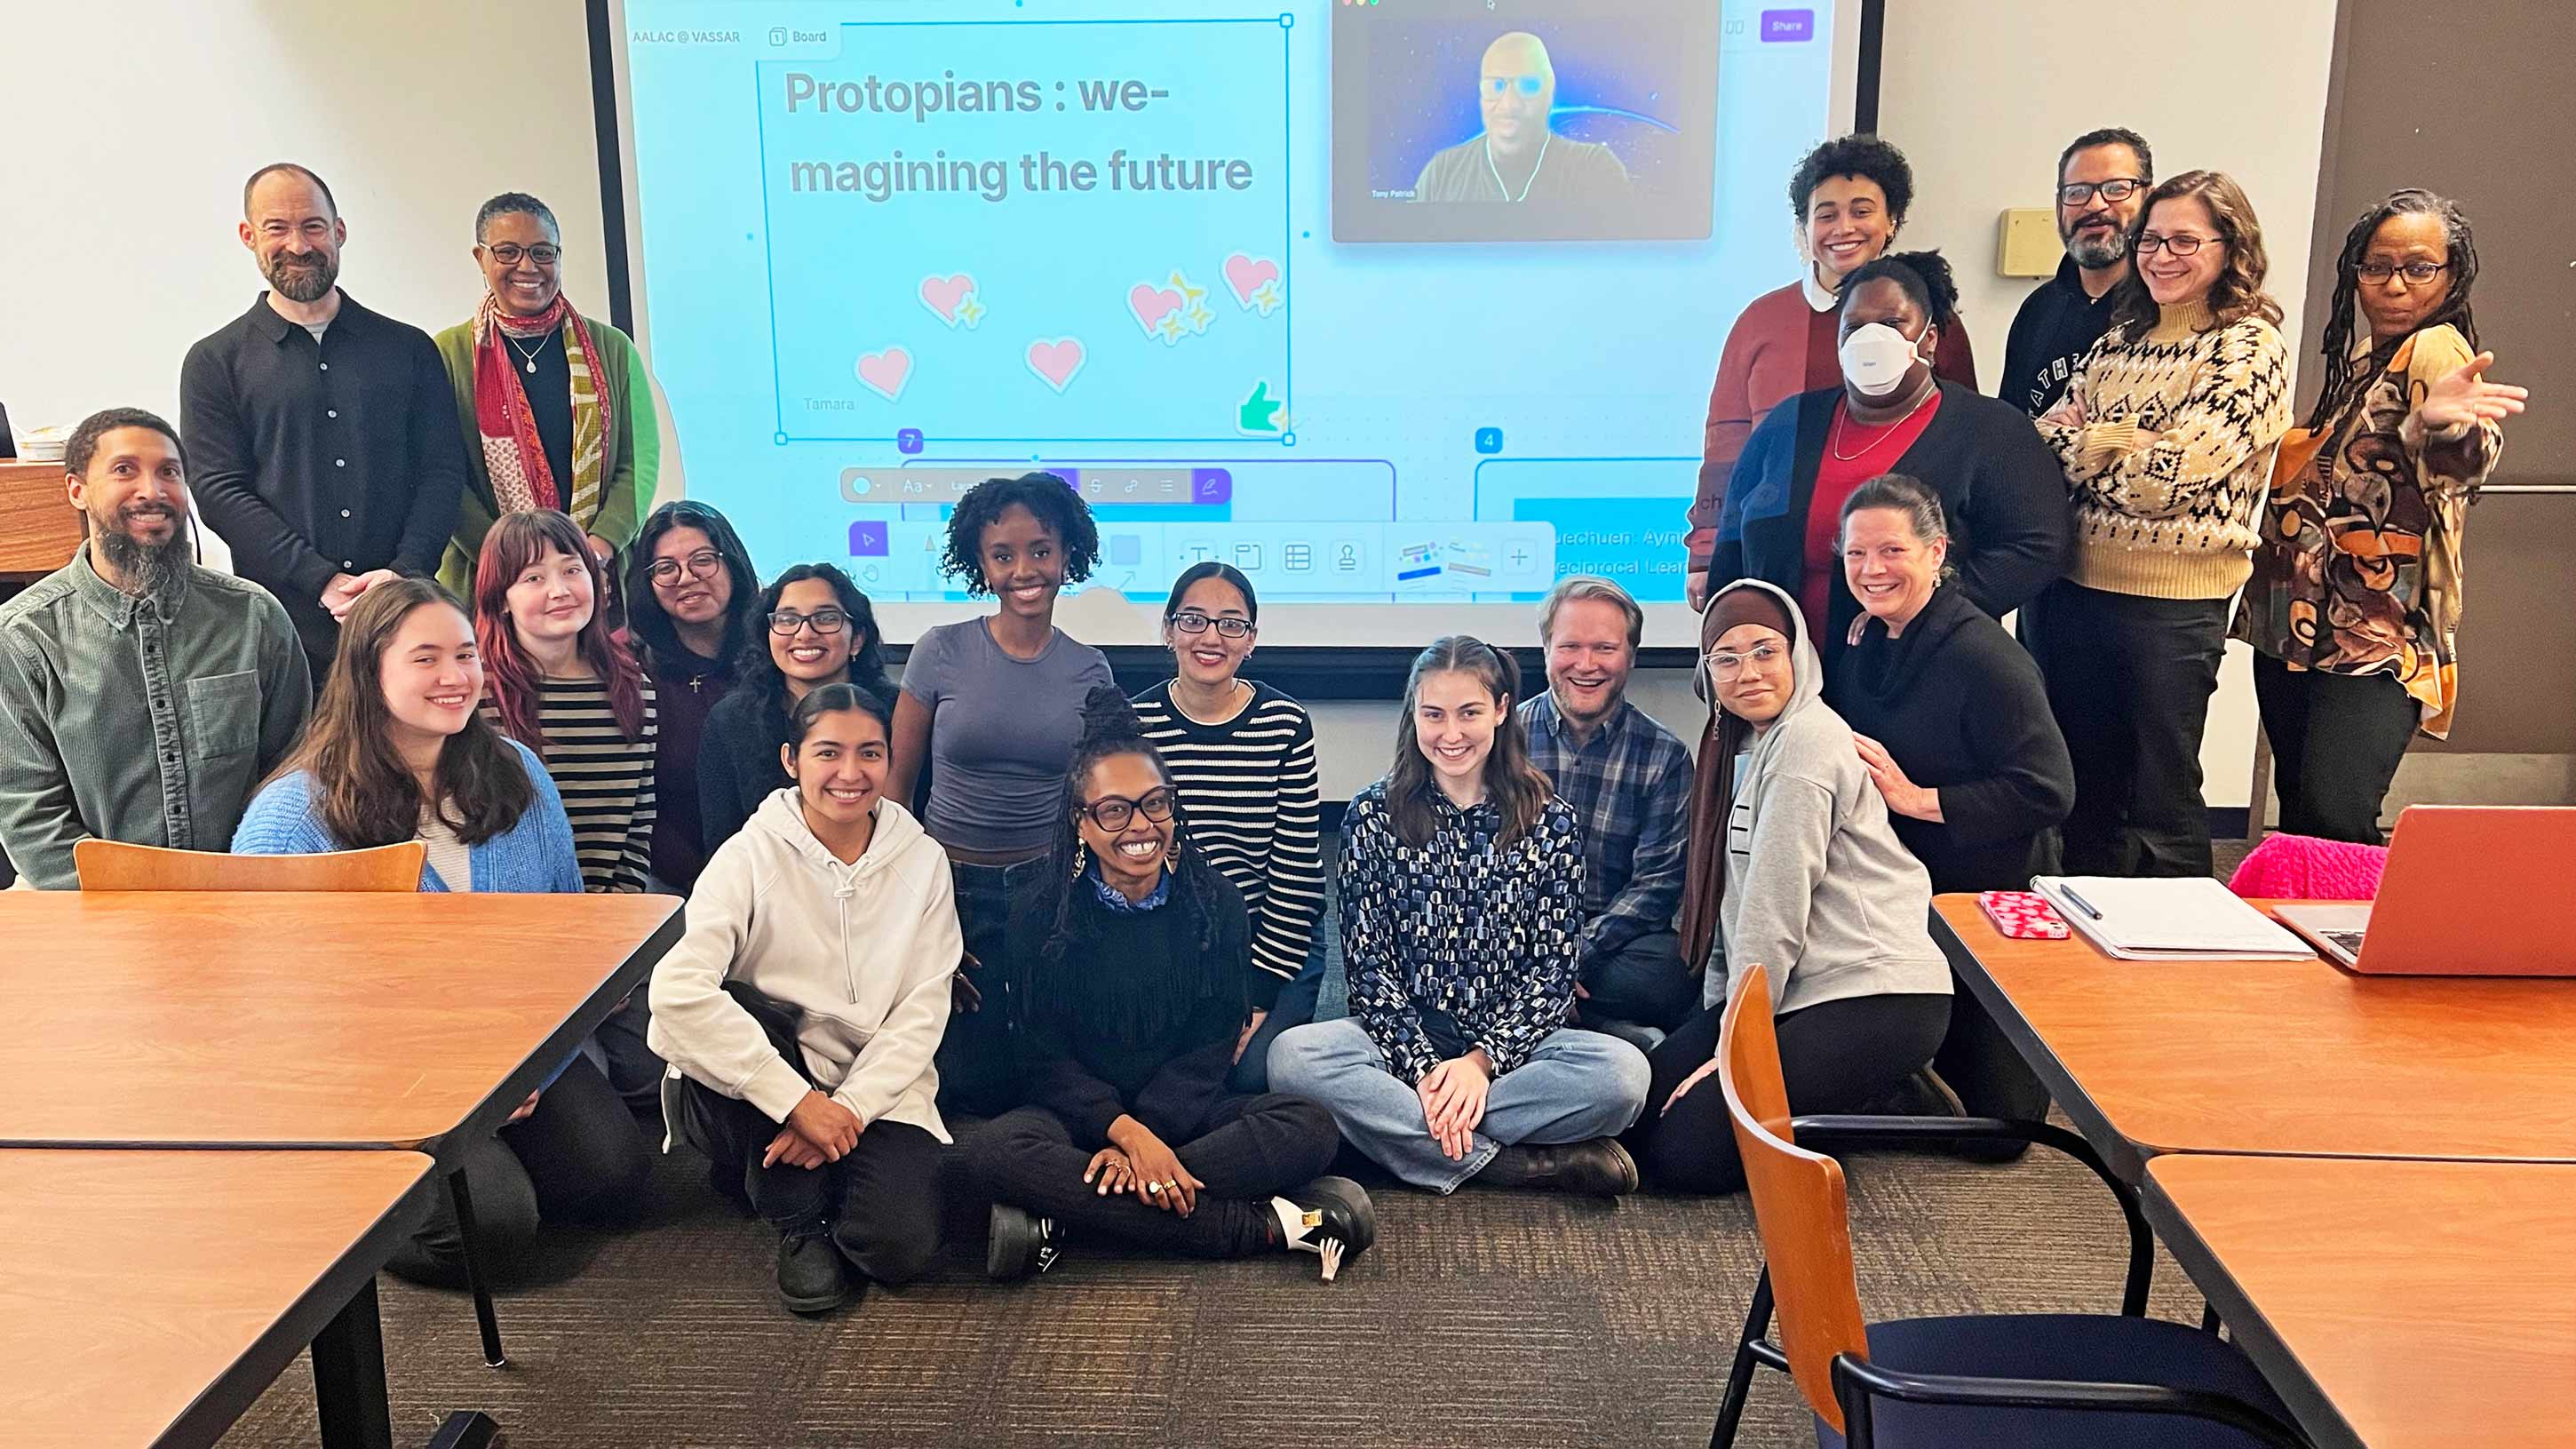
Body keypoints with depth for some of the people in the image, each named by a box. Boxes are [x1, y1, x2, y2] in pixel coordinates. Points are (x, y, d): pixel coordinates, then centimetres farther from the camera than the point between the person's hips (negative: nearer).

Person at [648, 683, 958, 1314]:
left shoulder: (923, 861, -1)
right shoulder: (752, 855, -10)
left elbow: (922, 1010, -3)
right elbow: (676, 989, -25)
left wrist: (850, 1108, -18)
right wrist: (798, 1102, -28)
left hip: (873, 1092, 1)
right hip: (750, 1099, -1)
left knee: (902, 1247, -24)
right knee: (751, 1010, -33)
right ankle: (799, 1221, -12)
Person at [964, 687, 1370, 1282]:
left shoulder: (1215, 904, -2)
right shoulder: (1039, 913, -4)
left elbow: (1210, 1050, -5)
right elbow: (1046, 1055, -7)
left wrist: (1145, 1134, -22)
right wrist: (1125, 1132, -25)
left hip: (1182, 1109, 1)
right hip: (1080, 1113, -1)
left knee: (1312, 1127, -25)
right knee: (996, 1152, -34)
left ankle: (1064, 1221, -30)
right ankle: (1269, 1227, -32)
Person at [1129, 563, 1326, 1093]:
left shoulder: (1287, 725, -5)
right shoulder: (1134, 725, -4)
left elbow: (1297, 875, -5)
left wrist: (1256, 1001, -9)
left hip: (1275, 946, 0)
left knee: (1255, 1071, -17)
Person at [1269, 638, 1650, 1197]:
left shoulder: (1551, 822, 3)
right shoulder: (1374, 815, 3)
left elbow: (1555, 968, -1)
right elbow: (1368, 963, -2)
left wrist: (1482, 1061, -15)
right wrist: (1424, 1068, -16)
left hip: (1510, 1042, 0)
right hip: (1401, 1039, 1)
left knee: (1624, 1072, -29)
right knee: (1293, 1056, -31)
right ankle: (1530, 1163, -24)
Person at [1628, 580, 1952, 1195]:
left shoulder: (1805, 741, -15)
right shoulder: (1743, 742, 16)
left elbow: (1775, 909, -18)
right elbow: (1735, 898, 15)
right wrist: (1718, 1014, 9)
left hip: (1875, 1002, -10)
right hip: (1800, 989, 10)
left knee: (1682, 1152, -15)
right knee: (1644, 1101, 3)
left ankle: (1869, 1099, 2)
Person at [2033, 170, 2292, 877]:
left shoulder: (2251, 349, -8)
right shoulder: (2121, 338, 12)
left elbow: (2168, 477, -18)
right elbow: (2045, 432, 6)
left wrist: (2084, 444, -5)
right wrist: (2118, 442, -10)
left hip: (2169, 604, -6)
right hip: (2073, 586, 6)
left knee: (2161, 802, 4)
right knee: (2083, 790, 16)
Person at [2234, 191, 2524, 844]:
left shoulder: (2437, 349, -11)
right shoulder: (2360, 356, 15)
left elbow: (2461, 461, -34)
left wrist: (2444, 424, -54)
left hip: (2376, 634, -9)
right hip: (2299, 622, 9)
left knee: (2334, 824, -23)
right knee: (2296, 814, 13)